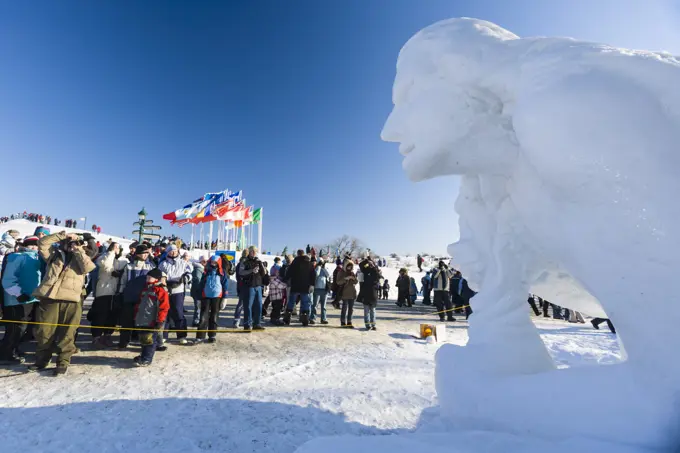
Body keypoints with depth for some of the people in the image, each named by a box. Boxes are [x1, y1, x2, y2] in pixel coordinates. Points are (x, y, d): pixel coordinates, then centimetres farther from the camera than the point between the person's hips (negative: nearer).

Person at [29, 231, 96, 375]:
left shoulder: (82, 258, 13)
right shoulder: (54, 255, 19)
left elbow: (88, 267, -7)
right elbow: (42, 244, 7)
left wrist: (78, 251, -4)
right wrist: (62, 235, 2)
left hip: (71, 300, -2)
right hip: (49, 298, 2)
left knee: (67, 333, 1)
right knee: (44, 330, 7)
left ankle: (63, 362, 11)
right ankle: (42, 359, 26)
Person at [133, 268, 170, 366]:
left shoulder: (161, 291, -14)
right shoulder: (145, 290, 15)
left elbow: (164, 307, -17)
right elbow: (139, 304, 24)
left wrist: (160, 321, -18)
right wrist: (136, 317, 21)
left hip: (152, 322, -8)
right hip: (143, 321, 9)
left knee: (150, 340, -2)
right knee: (143, 339, 19)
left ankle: (147, 359, 7)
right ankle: (143, 355, 33)